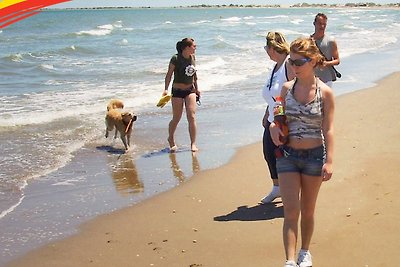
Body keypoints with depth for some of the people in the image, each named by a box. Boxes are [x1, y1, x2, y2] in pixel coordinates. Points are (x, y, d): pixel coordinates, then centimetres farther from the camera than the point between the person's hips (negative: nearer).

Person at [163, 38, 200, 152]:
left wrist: (196, 88, 21)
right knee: (176, 119, 5)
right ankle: (171, 139, 31)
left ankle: (193, 144, 0)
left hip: (190, 90, 4)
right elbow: (169, 74, -12)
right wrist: (166, 89, -20)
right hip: (177, 91, -4)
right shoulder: (176, 59, -14)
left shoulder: (192, 58, 3)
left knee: (192, 117, -7)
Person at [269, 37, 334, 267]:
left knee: (307, 210, 13)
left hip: (314, 155, -1)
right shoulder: (287, 88, 0)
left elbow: (328, 129, -7)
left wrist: (329, 161, -13)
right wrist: (274, 126, -10)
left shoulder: (325, 93, -8)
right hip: (287, 154, 2)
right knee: (291, 210, -5)